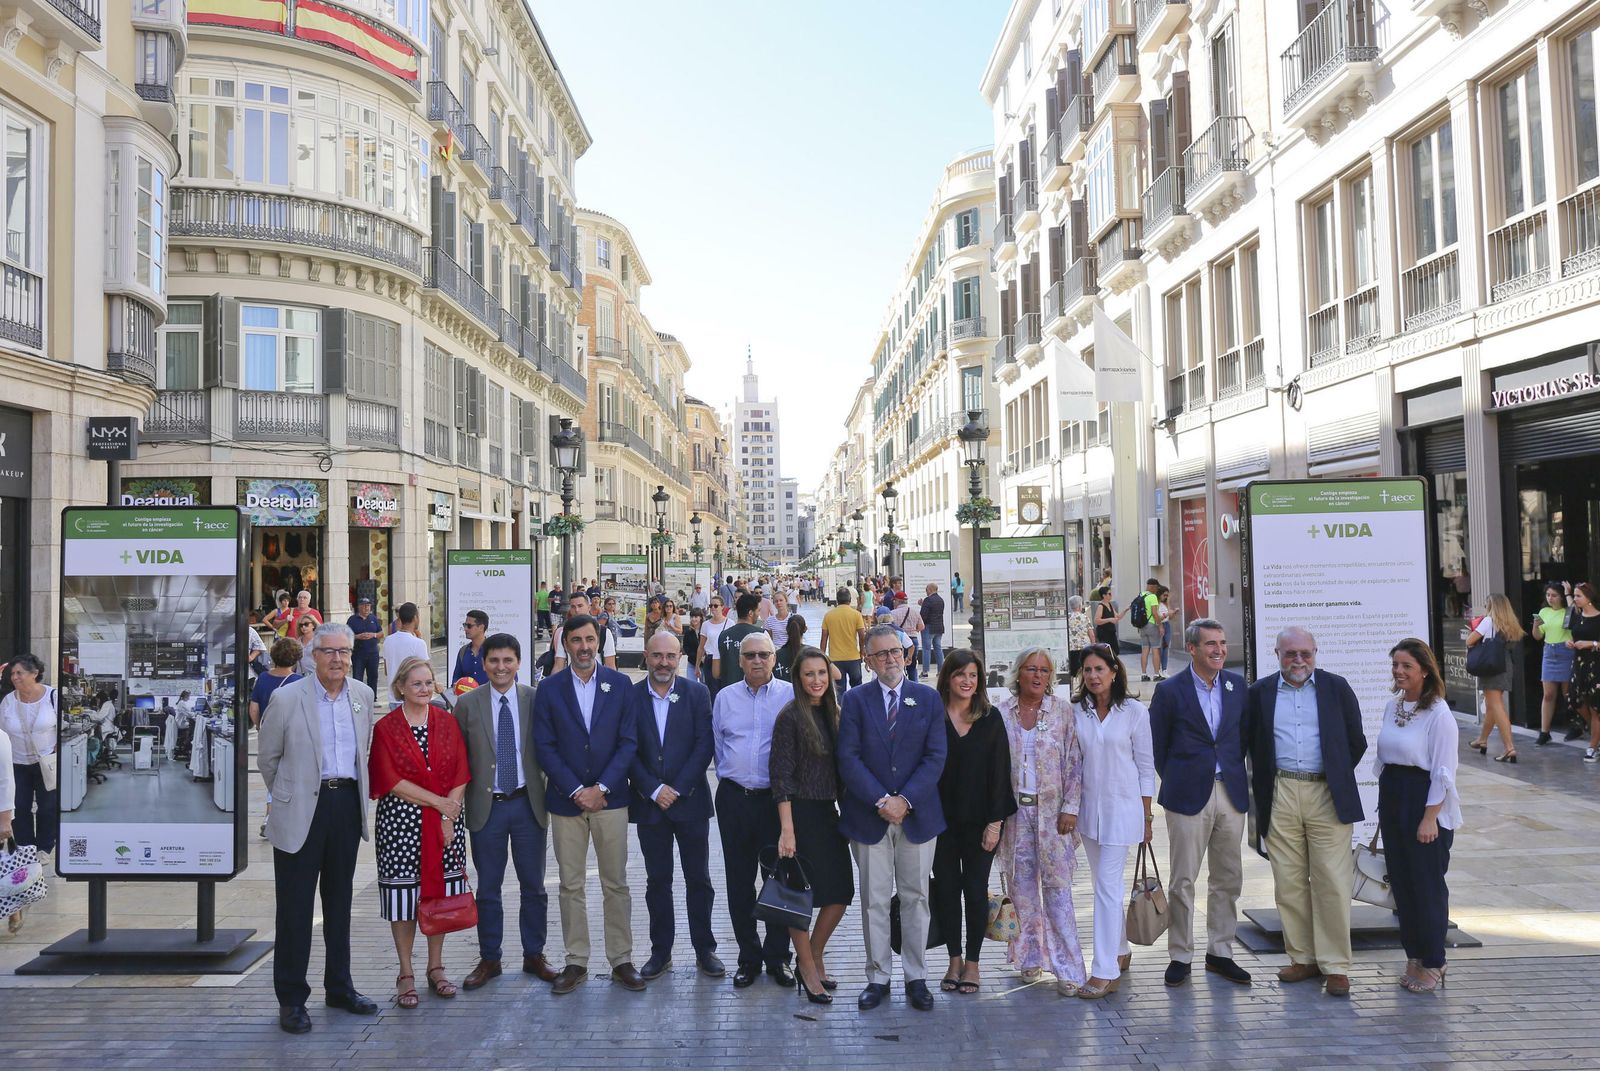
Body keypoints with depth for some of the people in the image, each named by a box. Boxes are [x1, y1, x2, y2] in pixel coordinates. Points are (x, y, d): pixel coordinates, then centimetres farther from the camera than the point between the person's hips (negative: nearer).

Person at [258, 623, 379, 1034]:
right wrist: (290, 796, 9)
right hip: (302, 811, -4)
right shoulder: (287, 698, -9)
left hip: (348, 805, 4)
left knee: (340, 901, 15)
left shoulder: (363, 695, 5)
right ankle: (291, 999, 13)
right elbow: (267, 757, 2)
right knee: (295, 907, 2)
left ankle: (340, 987, 27)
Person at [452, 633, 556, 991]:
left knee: (533, 886, 10)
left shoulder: (536, 699, -2)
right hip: (486, 806, 0)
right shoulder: (467, 703, -2)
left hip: (528, 803, 0)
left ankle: (534, 955, 25)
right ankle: (489, 959, 23)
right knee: (488, 889, 10)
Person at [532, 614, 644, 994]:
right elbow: (545, 747, -2)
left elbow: (628, 742, -2)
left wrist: (601, 787, -10)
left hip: (610, 798, 0)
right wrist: (576, 790, -10)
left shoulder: (620, 684, 2)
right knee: (571, 886, 6)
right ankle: (576, 962, 16)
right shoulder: (549, 689, 2)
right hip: (566, 801, 0)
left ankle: (621, 960, 14)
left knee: (616, 884, 5)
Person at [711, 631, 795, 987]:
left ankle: (778, 957, 19)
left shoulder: (791, 696, -1)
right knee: (739, 881, 8)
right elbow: (718, 746, 14)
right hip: (734, 798, 2)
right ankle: (749, 956, 20)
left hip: (778, 798, -2)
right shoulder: (724, 698, 7)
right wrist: (730, 779, 9)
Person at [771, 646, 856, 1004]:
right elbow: (781, 775, -14)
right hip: (800, 812, -7)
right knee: (801, 894, 1)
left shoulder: (831, 712, 9)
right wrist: (787, 829, -18)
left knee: (841, 891, 7)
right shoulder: (791, 716, -11)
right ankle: (807, 969, 16)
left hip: (827, 811, 7)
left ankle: (813, 958, 26)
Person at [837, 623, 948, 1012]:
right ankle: (877, 978, 17)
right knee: (874, 901, 5)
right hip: (868, 816, -1)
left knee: (915, 898, 8)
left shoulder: (929, 698, 4)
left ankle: (916, 978, 19)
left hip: (917, 814, 1)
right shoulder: (855, 699, 1)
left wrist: (905, 799, -13)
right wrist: (880, 801, -15)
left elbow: (935, 757, -3)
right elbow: (848, 758, -6)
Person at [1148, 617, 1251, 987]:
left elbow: (1243, 735, 14)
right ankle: (1180, 955, 12)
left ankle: (1220, 953, 22)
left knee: (1228, 879, 10)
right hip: (1188, 796, -4)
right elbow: (1157, 746, 1)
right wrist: (1175, 782, 5)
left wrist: (1233, 772, 8)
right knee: (1182, 880, 1)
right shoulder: (1170, 690, -6)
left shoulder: (1237, 685, 5)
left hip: (1231, 793, 4)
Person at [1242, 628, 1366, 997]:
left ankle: (1335, 966, 8)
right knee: (1289, 883, 6)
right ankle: (1303, 957, 17)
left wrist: (1337, 779, 10)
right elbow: (1250, 744, 13)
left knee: (1333, 883, -1)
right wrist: (1262, 787, 8)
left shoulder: (1337, 687, 5)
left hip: (1327, 795, -1)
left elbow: (1356, 742, 11)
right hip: (1279, 797, 1)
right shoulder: (1260, 692, 7)